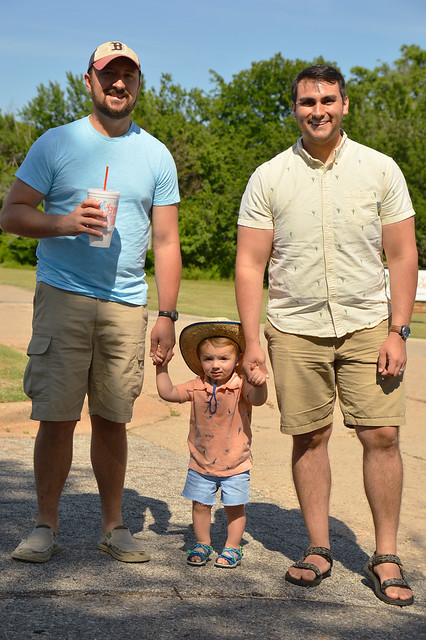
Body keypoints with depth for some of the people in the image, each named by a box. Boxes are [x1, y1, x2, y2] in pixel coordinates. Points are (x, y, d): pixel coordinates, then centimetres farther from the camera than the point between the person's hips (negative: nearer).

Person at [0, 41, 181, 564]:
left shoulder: (156, 156, 11)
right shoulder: (56, 144, 5)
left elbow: (166, 242, 10)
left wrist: (167, 315, 3)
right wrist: (64, 222, -17)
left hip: (127, 305, 2)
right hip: (63, 298, -2)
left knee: (112, 419, 7)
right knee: (57, 417, -3)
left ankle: (113, 526, 19)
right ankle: (45, 527, 12)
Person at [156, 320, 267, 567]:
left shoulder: (241, 386, -14)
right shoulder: (197, 387, -4)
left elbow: (258, 399, -32)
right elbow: (168, 393, -2)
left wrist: (260, 383, -52)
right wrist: (162, 367, -9)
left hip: (235, 463, -3)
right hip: (201, 463, 3)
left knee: (235, 507, 7)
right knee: (200, 505, 10)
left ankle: (232, 547, 23)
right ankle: (203, 544, 27)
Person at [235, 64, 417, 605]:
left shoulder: (380, 170, 3)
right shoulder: (268, 178, 3)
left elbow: (402, 256, 4)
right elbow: (250, 263, 3)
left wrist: (398, 331, -4)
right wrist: (251, 340, -3)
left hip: (367, 324, 0)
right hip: (295, 329, 0)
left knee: (381, 434, -5)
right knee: (308, 437, 4)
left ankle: (385, 557, 8)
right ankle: (318, 549, 18)